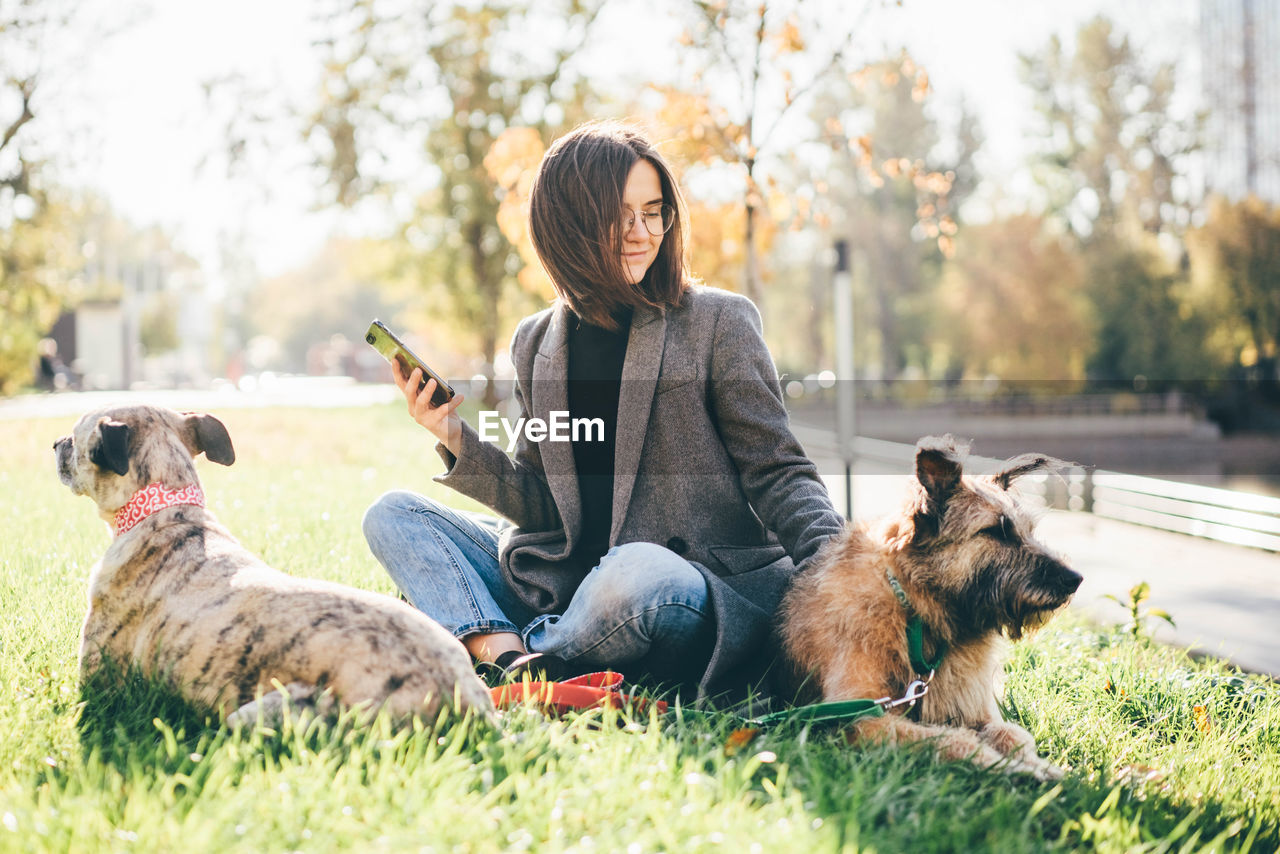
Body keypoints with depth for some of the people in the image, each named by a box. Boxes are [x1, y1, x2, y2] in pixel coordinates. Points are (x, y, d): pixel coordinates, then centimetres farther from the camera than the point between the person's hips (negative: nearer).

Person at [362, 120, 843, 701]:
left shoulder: (719, 322, -1)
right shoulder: (536, 344, 12)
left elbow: (776, 473, -3)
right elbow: (546, 507, 12)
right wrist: (458, 442, -2)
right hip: (564, 584, 5)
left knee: (637, 573, -40)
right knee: (392, 514, 0)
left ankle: (534, 650, -7)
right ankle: (505, 655, -26)